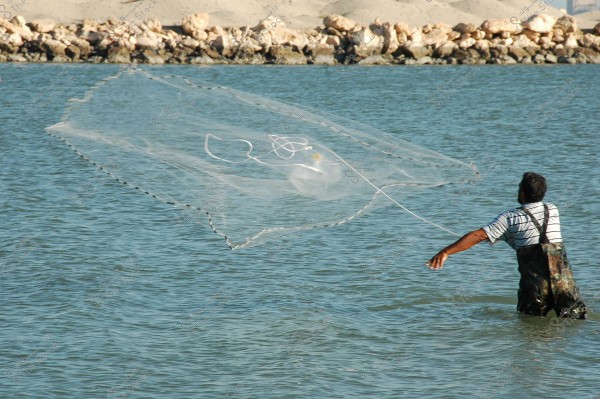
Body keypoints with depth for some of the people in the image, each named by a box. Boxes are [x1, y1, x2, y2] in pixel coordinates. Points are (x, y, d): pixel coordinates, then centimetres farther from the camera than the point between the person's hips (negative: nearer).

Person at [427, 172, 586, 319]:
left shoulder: (511, 218, 1)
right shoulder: (553, 210, 13)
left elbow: (477, 236, -4)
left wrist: (445, 252, -5)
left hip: (534, 283, -2)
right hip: (563, 278, 2)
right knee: (575, 318, 5)